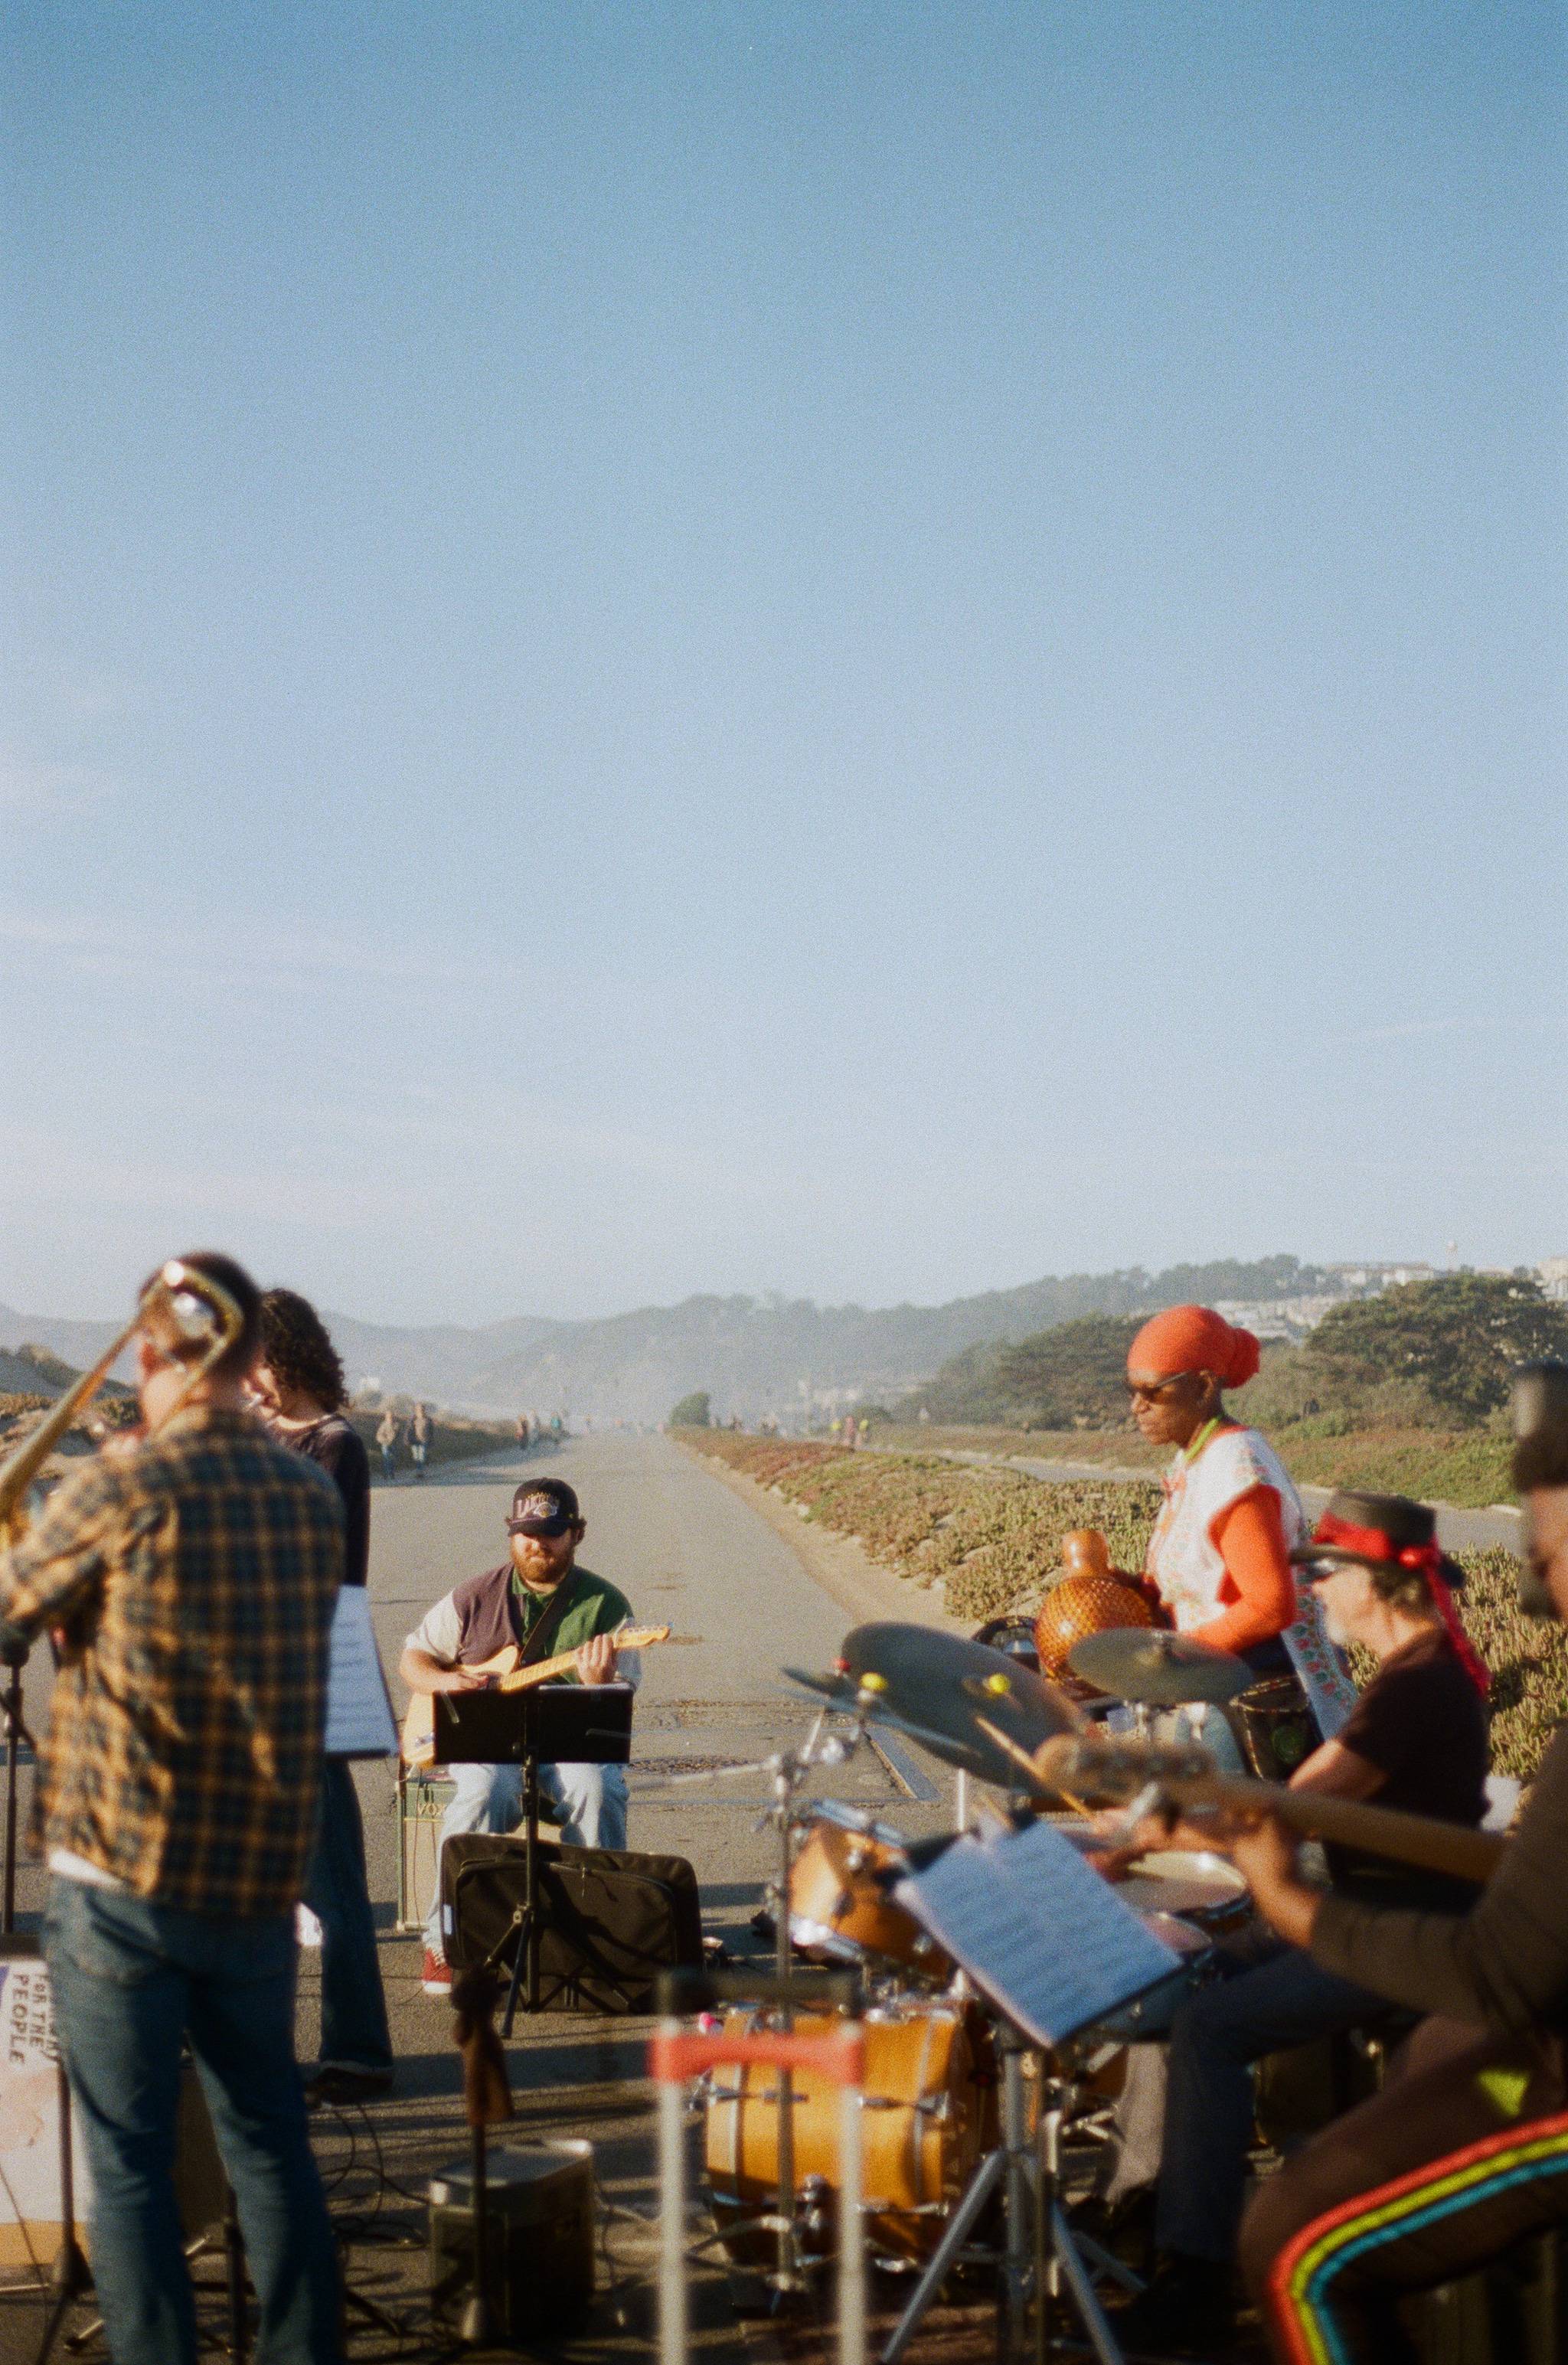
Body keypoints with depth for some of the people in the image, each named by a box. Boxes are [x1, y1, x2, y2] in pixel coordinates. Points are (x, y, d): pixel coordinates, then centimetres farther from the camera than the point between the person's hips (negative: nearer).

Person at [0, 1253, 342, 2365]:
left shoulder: (118, 1490, -13)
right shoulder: (313, 1496, 4)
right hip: (261, 1877, 5)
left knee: (129, 2160, 4)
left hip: (122, 1875, -5)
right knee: (271, 2143, 16)